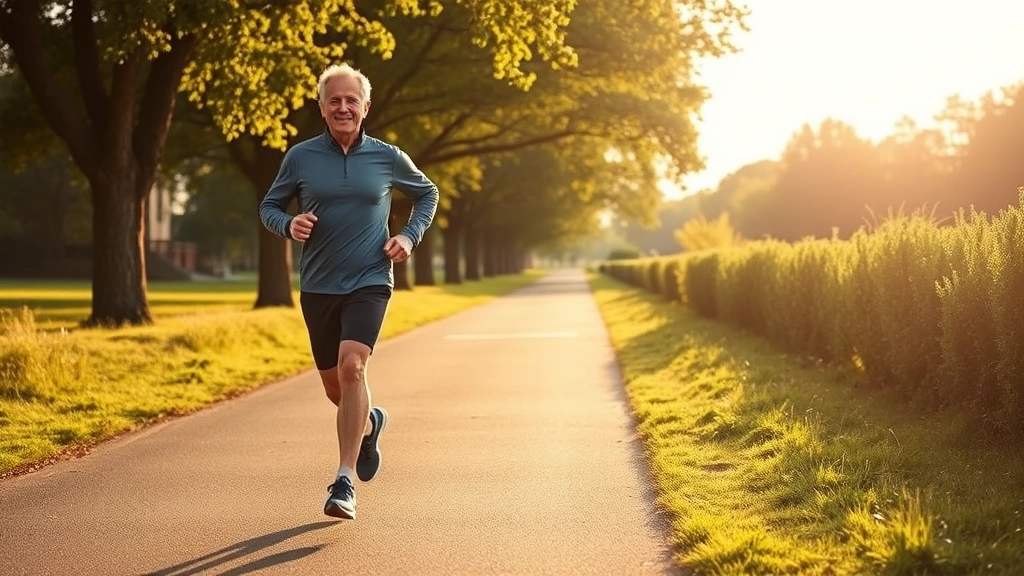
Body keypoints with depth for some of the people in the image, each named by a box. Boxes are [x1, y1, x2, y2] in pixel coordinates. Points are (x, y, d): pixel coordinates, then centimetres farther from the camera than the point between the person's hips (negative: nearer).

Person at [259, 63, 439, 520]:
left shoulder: (387, 157, 0)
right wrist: (289, 225, -12)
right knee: (335, 387, 12)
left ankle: (344, 483, -20)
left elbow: (427, 194, 17)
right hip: (317, 287, 2)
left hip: (369, 282, -2)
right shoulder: (300, 157, 0)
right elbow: (269, 206, 10)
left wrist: (411, 235, 1)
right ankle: (370, 422, 49)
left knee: (351, 366, -23)